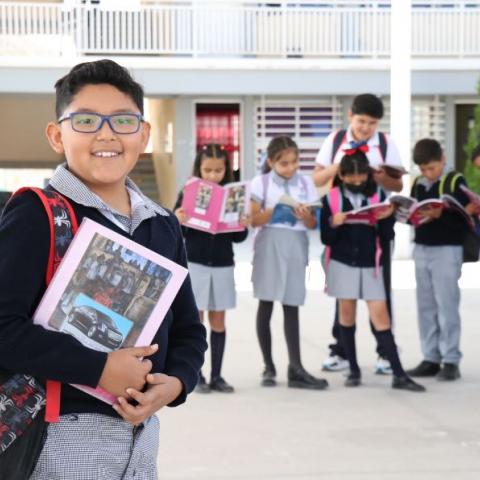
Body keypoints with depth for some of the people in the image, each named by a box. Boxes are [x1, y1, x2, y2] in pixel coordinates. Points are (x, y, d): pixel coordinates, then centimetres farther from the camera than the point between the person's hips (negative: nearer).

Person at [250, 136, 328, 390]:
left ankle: (295, 369, -3)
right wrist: (275, 211, -19)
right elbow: (254, 219, -5)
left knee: (291, 306, -1)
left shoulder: (306, 184, 9)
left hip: (296, 245, 2)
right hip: (269, 244, -2)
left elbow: (313, 224, 8)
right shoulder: (261, 183, 2)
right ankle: (269, 367, 9)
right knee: (266, 305, 2)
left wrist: (305, 216, -13)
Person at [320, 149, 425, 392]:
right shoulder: (331, 198, -2)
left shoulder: (378, 196, 1)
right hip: (342, 263, 0)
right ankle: (354, 370, 16)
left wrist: (387, 218, -16)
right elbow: (326, 239, -2)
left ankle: (399, 375, -6)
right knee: (347, 314, 6)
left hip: (370, 264, 0)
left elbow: (387, 235, 2)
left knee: (381, 317, -4)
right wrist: (333, 224, -21)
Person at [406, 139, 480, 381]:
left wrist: (441, 214, -25)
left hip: (447, 250, -6)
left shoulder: (455, 181, -6)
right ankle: (431, 359, 15)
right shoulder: (417, 183, 10)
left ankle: (451, 361, 0)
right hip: (421, 250, 6)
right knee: (425, 307, 8)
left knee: (446, 306, -5)